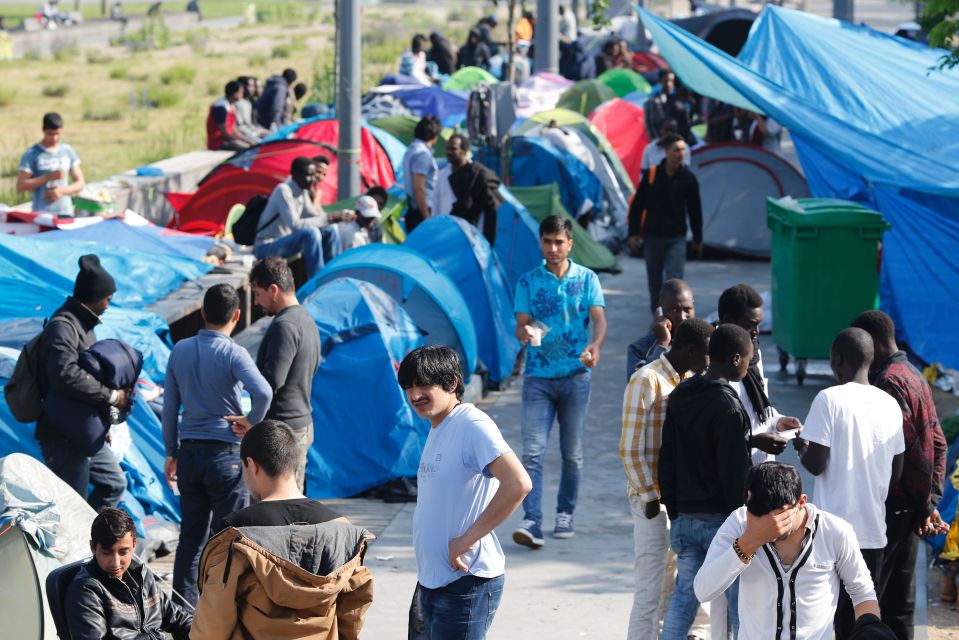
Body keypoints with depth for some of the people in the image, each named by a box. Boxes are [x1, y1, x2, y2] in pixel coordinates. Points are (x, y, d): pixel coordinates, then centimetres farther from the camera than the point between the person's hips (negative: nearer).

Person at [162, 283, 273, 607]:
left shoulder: (180, 350, 5)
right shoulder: (232, 353, -11)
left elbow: (169, 405, 11)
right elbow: (263, 392, -27)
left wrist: (172, 452, 19)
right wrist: (252, 424, -9)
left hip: (189, 450, 5)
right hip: (225, 452, -5)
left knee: (191, 534, 12)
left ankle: (184, 607, 14)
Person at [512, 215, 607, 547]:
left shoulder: (586, 279, 5)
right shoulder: (528, 283, 5)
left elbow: (598, 318, -6)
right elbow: (521, 324, 0)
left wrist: (595, 345, -28)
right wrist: (526, 333, -26)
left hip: (575, 376, 0)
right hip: (537, 378, 0)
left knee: (572, 453, 7)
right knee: (532, 452, -11)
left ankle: (565, 514, 22)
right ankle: (531, 521, -16)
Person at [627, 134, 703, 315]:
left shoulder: (688, 179, -3)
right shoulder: (651, 175, -6)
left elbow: (695, 210, 6)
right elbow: (637, 205, 1)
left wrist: (698, 239, 10)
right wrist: (634, 232, -1)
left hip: (676, 238, -1)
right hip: (652, 237, 1)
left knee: (674, 279, -12)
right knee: (655, 280, 13)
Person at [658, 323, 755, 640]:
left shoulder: (679, 397, 7)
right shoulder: (729, 407, -16)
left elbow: (667, 458, 13)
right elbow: (736, 473, -15)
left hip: (685, 516, 7)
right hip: (721, 518, -7)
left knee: (684, 594, 12)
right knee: (740, 600, 0)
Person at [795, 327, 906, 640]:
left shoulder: (829, 399, -10)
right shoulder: (890, 404, 5)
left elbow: (816, 464, -12)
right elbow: (896, 473, 9)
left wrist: (801, 447, 8)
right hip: (873, 530, 5)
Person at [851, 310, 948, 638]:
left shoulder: (888, 382, -18)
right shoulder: (915, 377, 12)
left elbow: (912, 450, -20)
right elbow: (938, 444, 13)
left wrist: (924, 505, -10)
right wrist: (929, 503, 8)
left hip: (886, 508, -10)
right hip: (910, 508, 10)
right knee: (898, 600, 14)